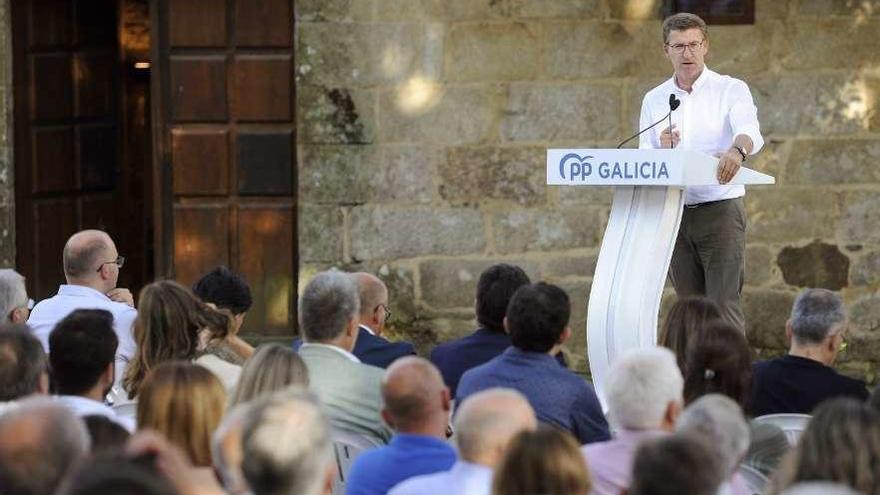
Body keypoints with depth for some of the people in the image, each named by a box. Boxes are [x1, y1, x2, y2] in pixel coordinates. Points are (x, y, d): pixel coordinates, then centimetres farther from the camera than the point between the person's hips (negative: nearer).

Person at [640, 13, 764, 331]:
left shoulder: (731, 90, 0)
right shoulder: (654, 100, 12)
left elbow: (749, 131, -20)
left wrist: (737, 150, -44)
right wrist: (662, 150, -15)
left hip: (720, 208, -4)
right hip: (673, 213, 4)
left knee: (724, 305, -11)